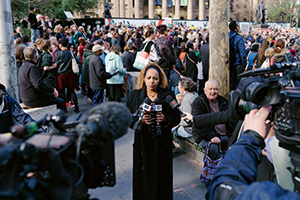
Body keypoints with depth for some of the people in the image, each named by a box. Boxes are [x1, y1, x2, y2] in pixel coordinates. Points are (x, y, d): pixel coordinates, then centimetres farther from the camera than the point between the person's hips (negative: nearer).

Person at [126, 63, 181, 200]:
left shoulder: (168, 96, 3)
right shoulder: (134, 96, 4)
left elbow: (176, 118, 2)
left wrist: (165, 119, -17)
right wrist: (140, 120, -18)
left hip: (162, 141, 0)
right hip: (143, 141, 0)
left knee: (161, 174, 4)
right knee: (144, 174, 4)